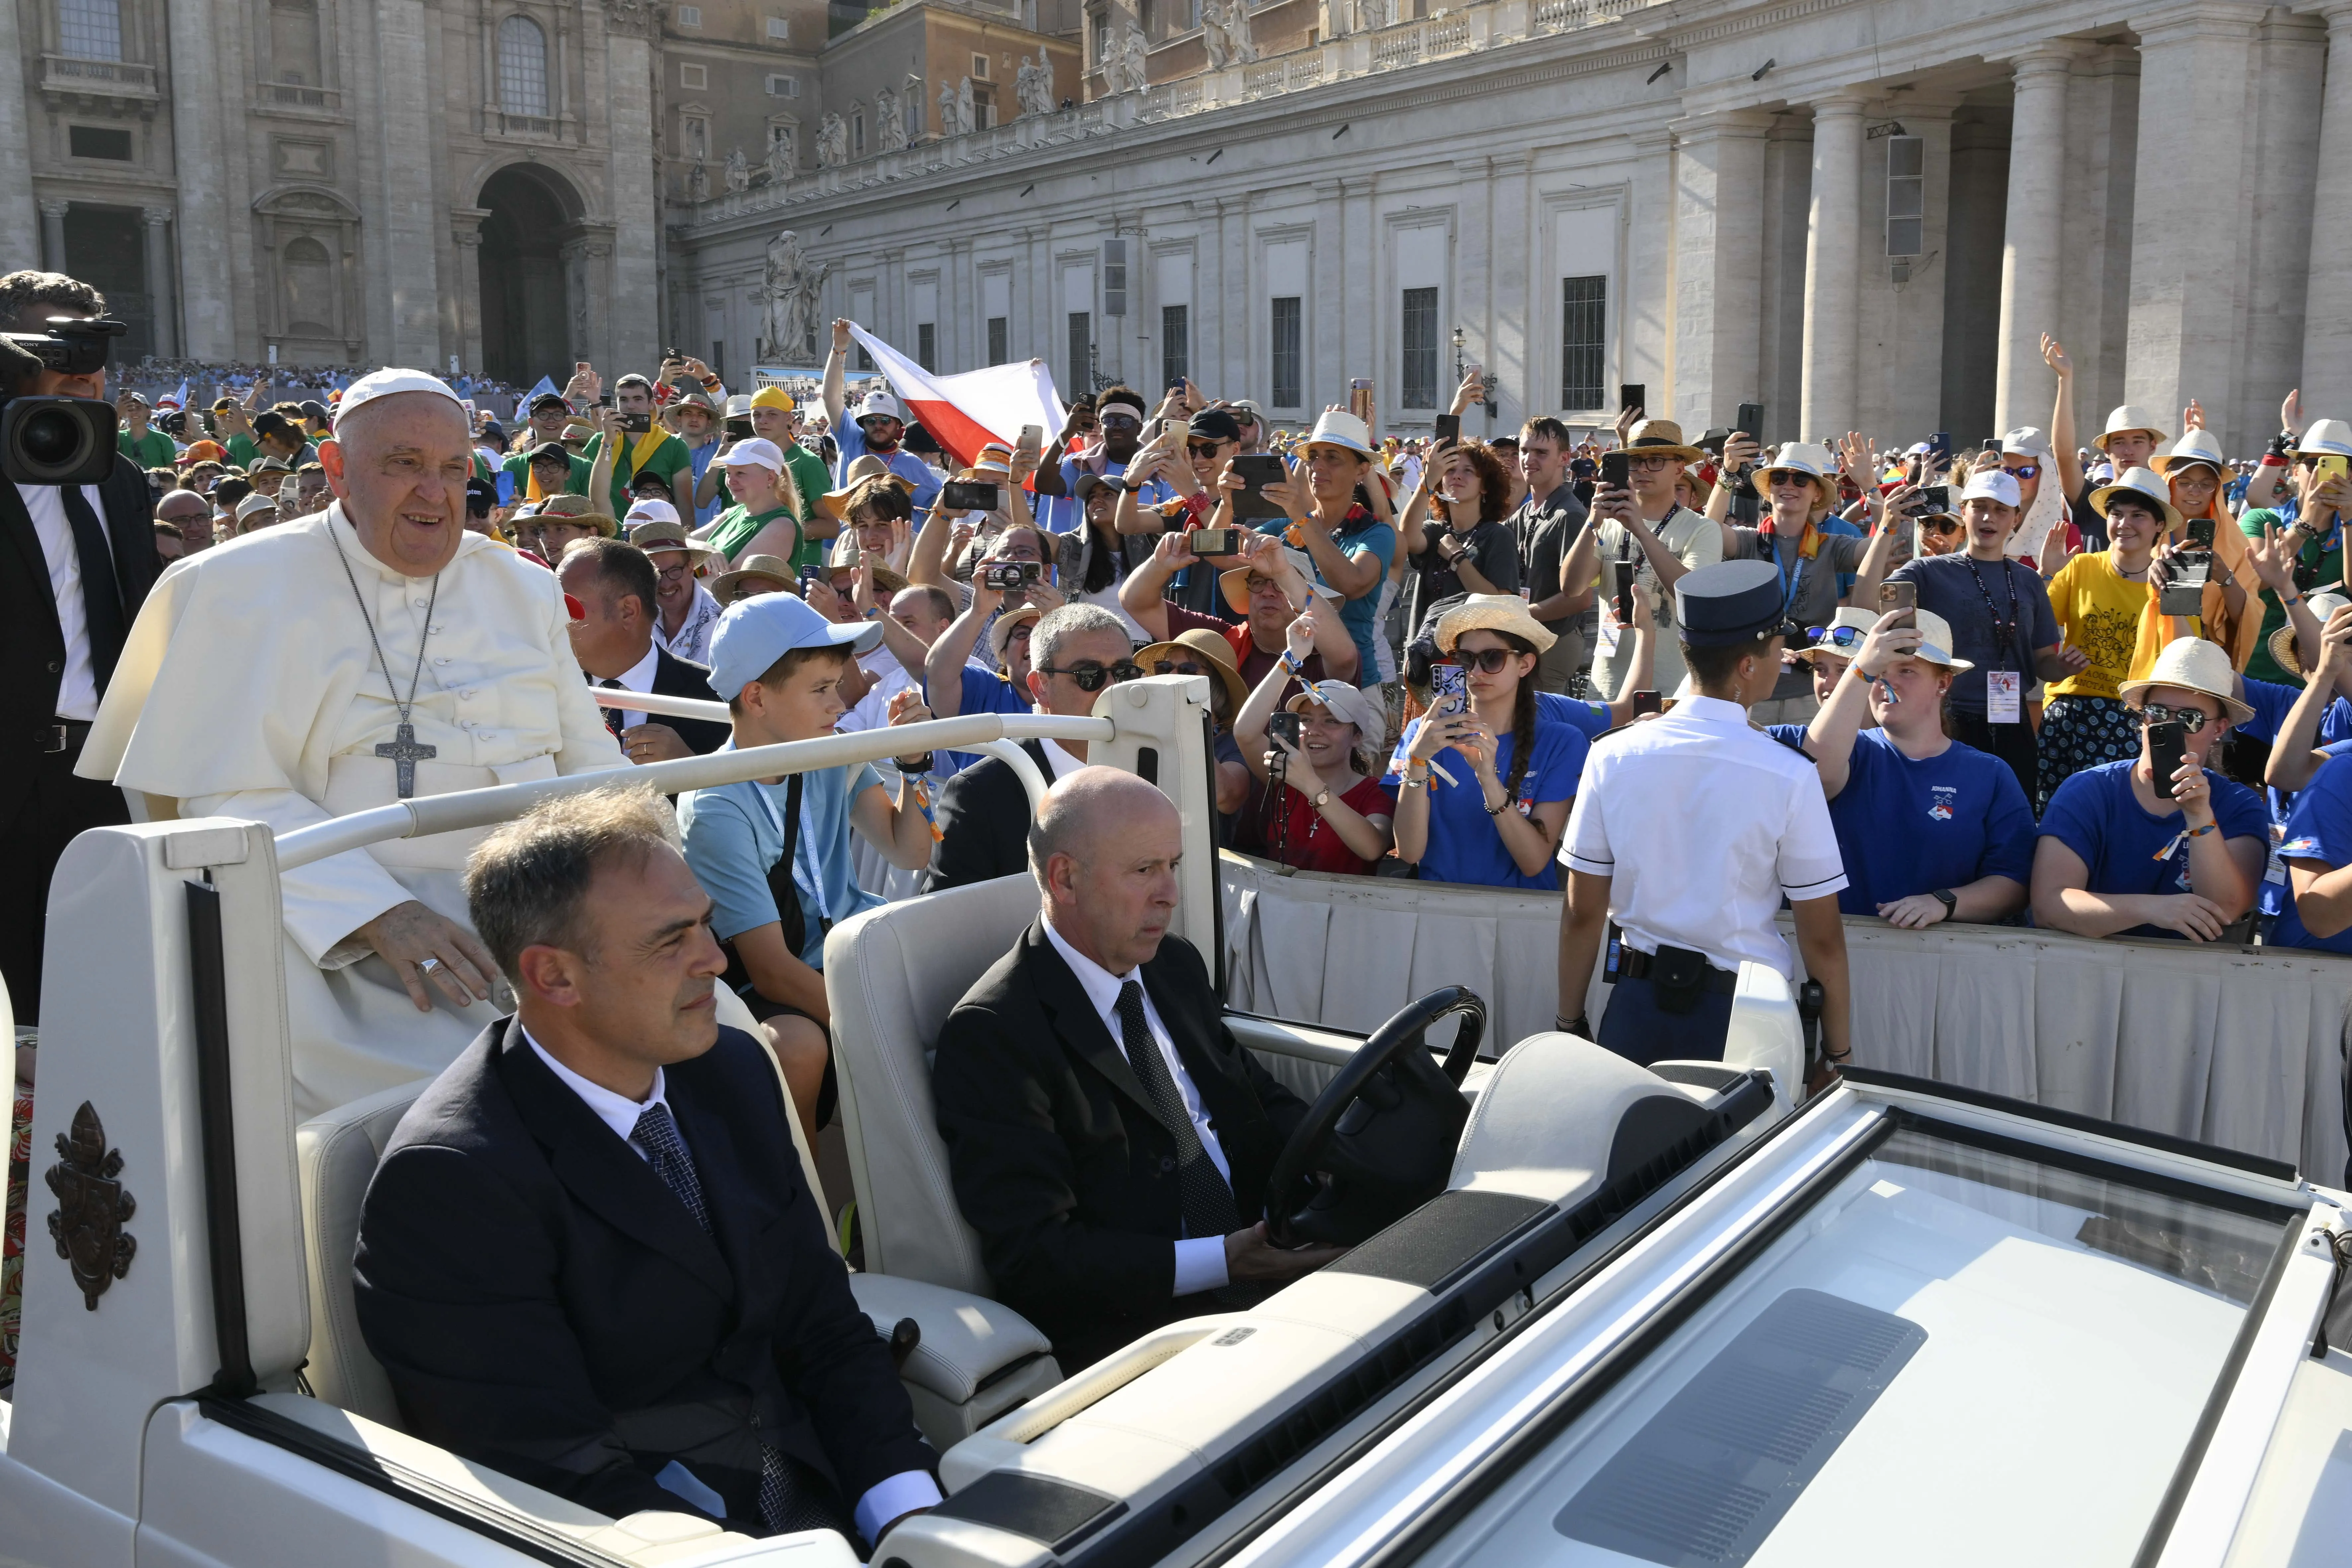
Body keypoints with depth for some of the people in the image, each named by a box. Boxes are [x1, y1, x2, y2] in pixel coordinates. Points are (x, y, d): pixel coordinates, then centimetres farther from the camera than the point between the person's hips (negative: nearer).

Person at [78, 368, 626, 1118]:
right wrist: (384, 916, -20)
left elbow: (591, 763, 17)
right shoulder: (244, 588, 3)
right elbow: (232, 800, -6)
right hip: (346, 935, -4)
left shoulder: (524, 589, 17)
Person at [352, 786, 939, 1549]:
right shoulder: (451, 1181, -14)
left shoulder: (734, 1072, 5)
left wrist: (910, 1517, -7)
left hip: (824, 1508, 6)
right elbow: (564, 1483, -16)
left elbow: (826, 1329, 7)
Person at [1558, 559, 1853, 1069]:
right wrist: (1838, 1049, 6)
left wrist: (1571, 1024, 12)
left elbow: (1582, 913, 0)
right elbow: (1822, 938, -6)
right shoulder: (1790, 778, -11)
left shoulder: (1611, 759, -5)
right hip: (1744, 1019, -2)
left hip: (1636, 1008, 3)